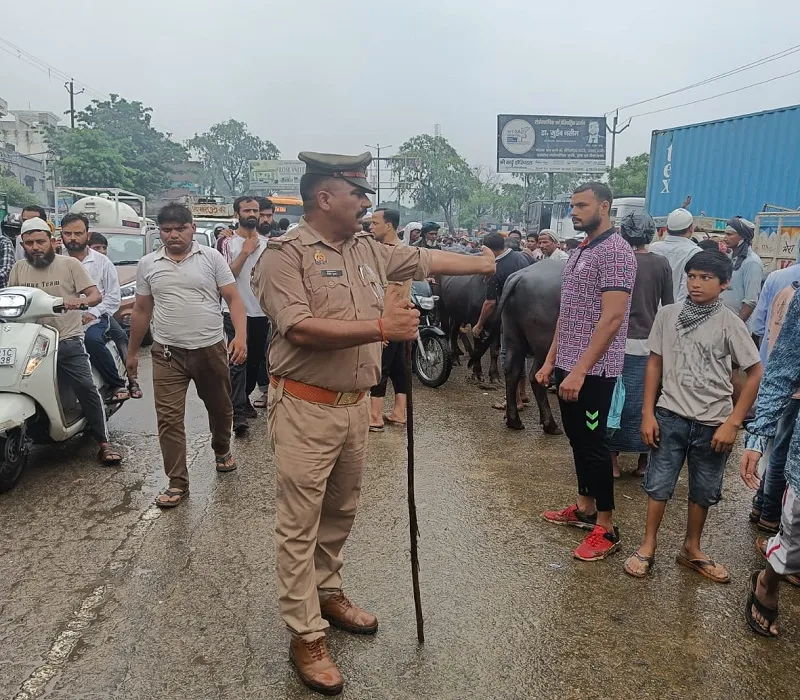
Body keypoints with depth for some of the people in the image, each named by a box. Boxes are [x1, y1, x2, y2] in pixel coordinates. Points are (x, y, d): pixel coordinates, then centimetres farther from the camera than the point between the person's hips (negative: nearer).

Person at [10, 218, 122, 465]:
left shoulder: (69, 264, 3)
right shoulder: (18, 268, 13)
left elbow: (96, 295, -4)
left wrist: (81, 300, -26)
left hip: (68, 341, -3)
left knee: (86, 388, -11)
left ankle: (104, 443, -5)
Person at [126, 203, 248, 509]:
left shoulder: (211, 257, -2)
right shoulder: (148, 264, 5)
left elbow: (233, 299, -5)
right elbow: (141, 310, 13)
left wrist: (241, 335, -21)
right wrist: (132, 352, 15)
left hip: (211, 349, -1)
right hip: (168, 354, 1)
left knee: (220, 408, 16)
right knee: (169, 418, -2)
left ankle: (221, 450, 44)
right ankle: (177, 482, 8)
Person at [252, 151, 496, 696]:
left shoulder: (368, 249, 10)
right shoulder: (285, 256, -12)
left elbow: (428, 260, 21)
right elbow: (301, 329, -24)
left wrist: (486, 264, 28)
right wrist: (381, 327, -25)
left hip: (355, 405, 7)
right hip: (306, 410, -7)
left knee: (341, 513, 20)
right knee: (300, 525, 4)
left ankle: (328, 593, 40)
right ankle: (306, 636, 16)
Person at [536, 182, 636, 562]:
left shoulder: (615, 251, -14)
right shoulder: (579, 252, 14)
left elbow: (612, 318, -22)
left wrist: (580, 370, -24)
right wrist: (551, 361, 15)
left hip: (593, 370, -9)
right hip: (568, 365, 9)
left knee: (593, 443, -1)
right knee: (577, 438, 17)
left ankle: (606, 527, 12)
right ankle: (585, 508, 32)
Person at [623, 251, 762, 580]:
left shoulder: (729, 323, -8)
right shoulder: (667, 315, -3)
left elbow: (755, 373, -5)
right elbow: (654, 364, 4)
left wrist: (732, 423, -9)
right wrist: (648, 413, -1)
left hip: (713, 422, 0)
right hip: (671, 415, 1)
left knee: (704, 490, 13)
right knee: (658, 484, 6)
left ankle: (691, 549, 32)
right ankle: (647, 546, 22)